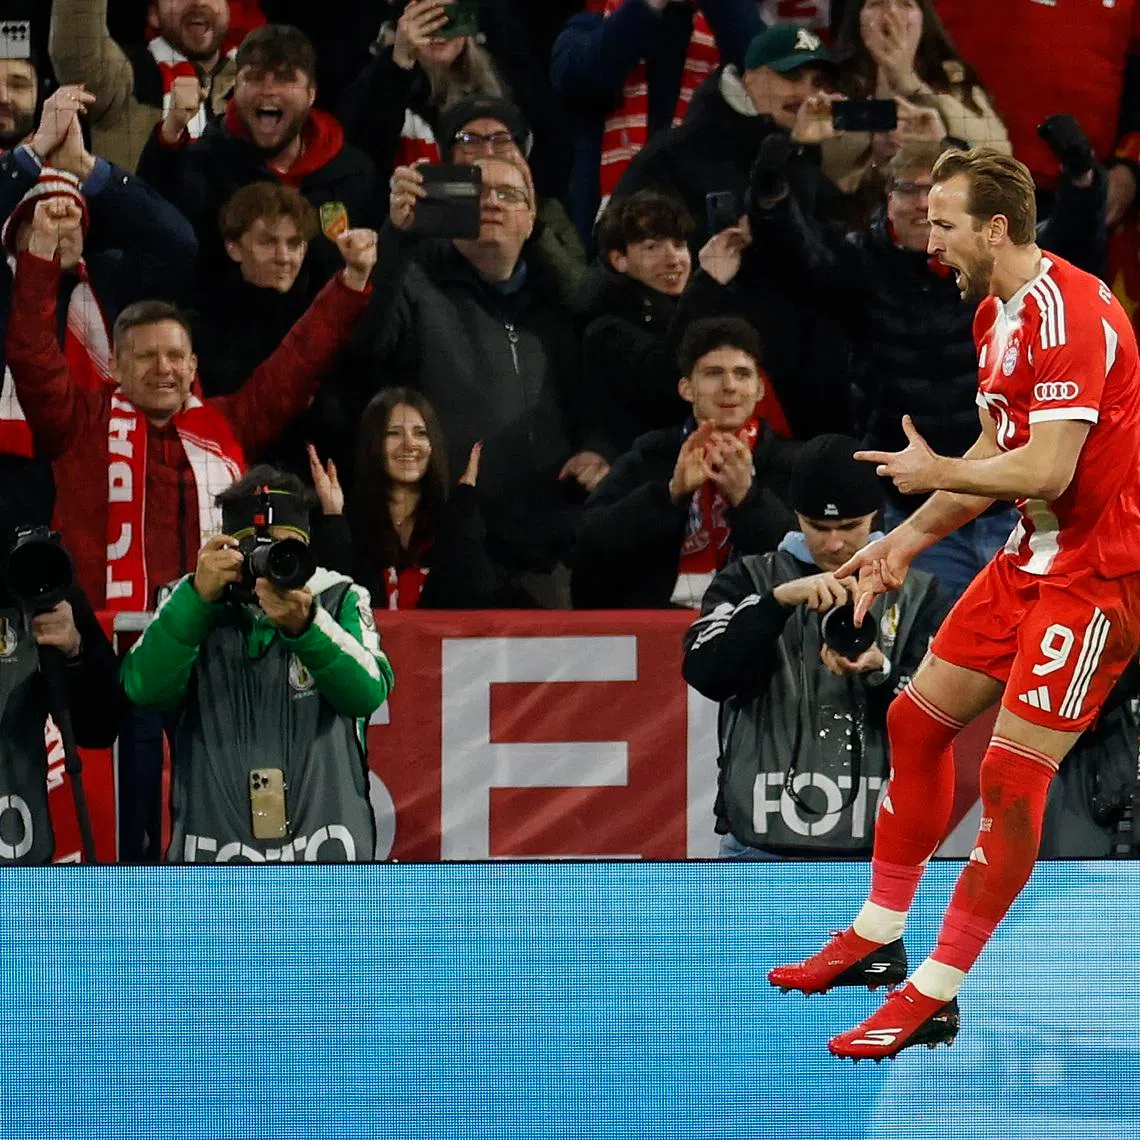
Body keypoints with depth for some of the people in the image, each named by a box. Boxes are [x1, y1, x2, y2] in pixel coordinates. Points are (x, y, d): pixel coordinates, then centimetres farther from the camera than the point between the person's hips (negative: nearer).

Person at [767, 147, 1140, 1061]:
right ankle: (879, 935, 28)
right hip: (1034, 556, 10)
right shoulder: (995, 314, 9)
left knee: (1011, 776, -12)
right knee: (917, 719, 13)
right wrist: (909, 540, 11)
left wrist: (934, 471, -12)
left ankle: (935, 995, -6)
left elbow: (1046, 470, -27)